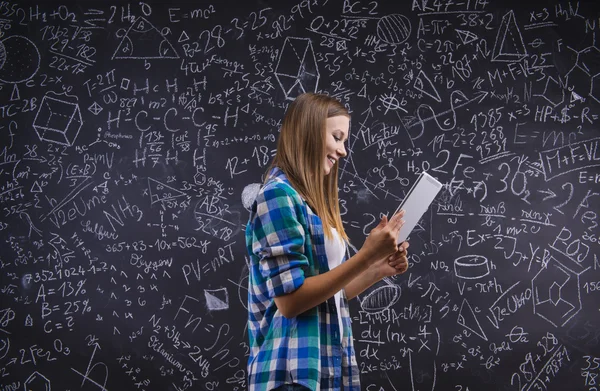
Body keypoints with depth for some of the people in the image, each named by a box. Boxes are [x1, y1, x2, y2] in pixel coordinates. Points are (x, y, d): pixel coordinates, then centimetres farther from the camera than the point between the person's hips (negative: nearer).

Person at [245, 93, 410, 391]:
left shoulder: (315, 203, 14)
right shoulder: (278, 194, -13)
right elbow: (290, 299, -19)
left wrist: (378, 270, 2)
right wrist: (366, 256, -18)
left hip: (329, 365, 9)